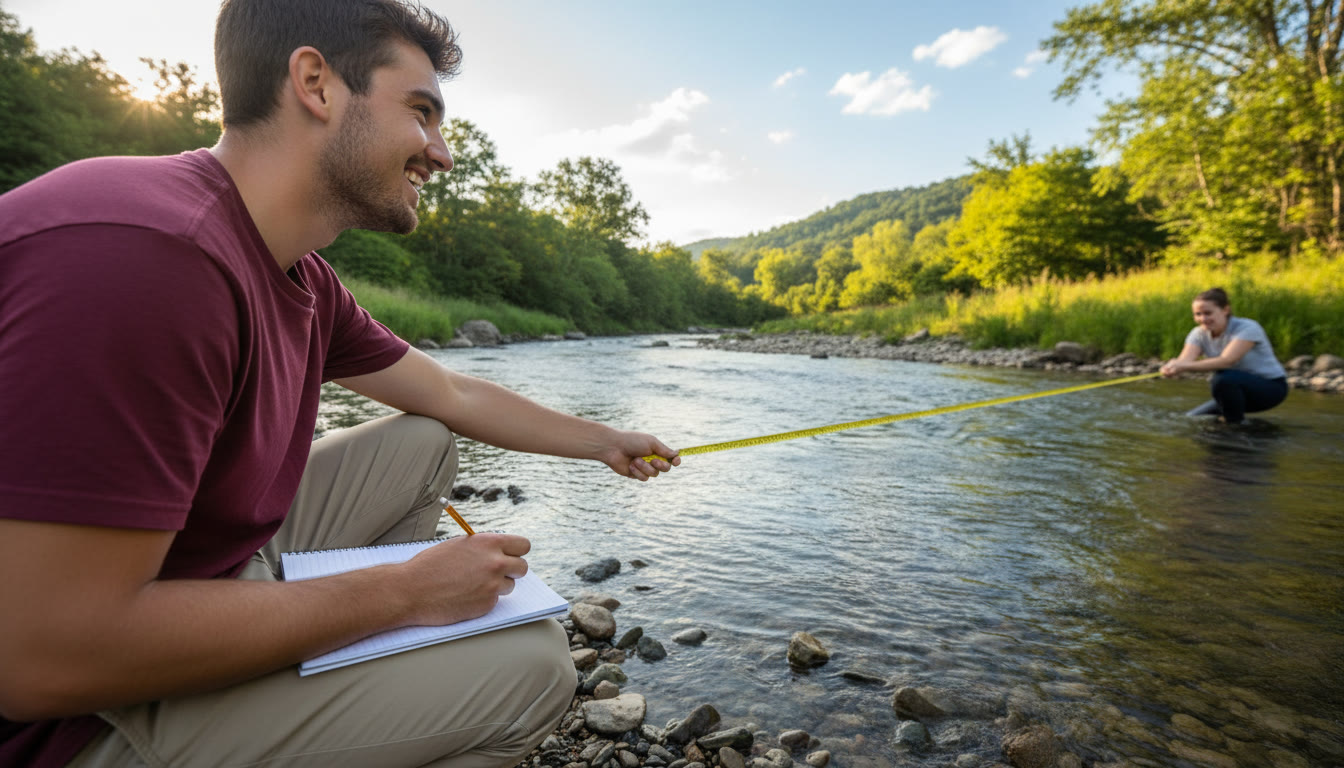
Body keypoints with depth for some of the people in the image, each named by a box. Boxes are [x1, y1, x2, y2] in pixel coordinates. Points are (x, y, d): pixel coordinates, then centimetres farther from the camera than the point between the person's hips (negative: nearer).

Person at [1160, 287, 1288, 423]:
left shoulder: (1247, 328, -21)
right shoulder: (1199, 334, -5)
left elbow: (1226, 361, -37)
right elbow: (1184, 360, -23)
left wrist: (1186, 366, -51)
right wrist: (1172, 366, -48)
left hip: (1270, 387, -6)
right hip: (1238, 390, 6)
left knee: (1222, 379, -35)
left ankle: (1236, 426, -16)